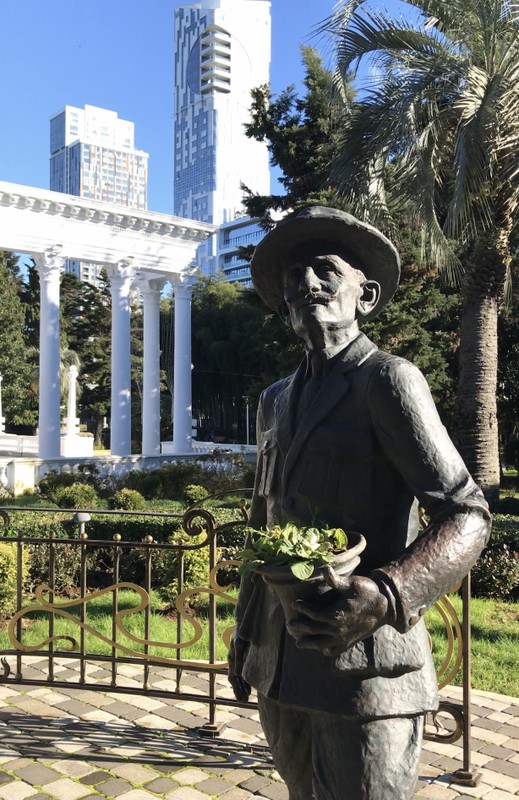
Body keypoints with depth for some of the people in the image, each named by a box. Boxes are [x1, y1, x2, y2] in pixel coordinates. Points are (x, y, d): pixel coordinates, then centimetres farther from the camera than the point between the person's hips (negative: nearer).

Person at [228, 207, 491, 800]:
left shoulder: (388, 380, -9)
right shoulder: (275, 400, 13)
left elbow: (466, 514, -15)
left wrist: (385, 597, -30)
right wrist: (244, 631, 20)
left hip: (364, 660, -6)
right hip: (279, 664, 7)